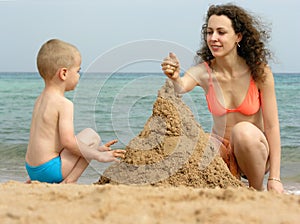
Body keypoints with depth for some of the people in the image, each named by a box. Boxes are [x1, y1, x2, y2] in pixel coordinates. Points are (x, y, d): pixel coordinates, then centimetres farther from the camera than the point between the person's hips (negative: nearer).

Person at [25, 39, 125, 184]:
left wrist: (96, 149, 20)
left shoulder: (41, 99, 15)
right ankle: (69, 181, -10)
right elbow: (68, 140, -22)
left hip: (31, 169, 9)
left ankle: (34, 182, 18)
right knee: (91, 135, -3)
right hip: (48, 169, -9)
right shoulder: (64, 104, -15)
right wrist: (98, 156, -13)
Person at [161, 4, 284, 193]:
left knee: (243, 130, -35)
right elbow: (180, 88, -30)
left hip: (254, 151, -2)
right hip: (221, 152, 2)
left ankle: (257, 191, -10)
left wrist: (274, 178, -17)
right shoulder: (204, 71, -8)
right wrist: (175, 77, -55)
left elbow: (272, 126, -13)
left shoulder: (259, 72, -13)